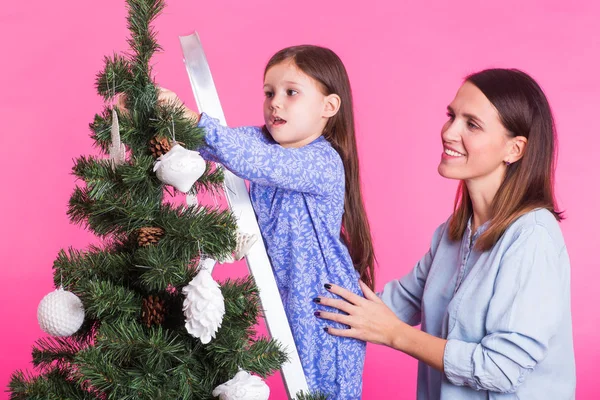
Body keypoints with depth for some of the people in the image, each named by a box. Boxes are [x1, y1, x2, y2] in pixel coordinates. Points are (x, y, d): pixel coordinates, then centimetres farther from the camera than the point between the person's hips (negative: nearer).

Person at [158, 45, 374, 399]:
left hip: (325, 306, -7)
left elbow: (255, 161, -37)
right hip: (288, 300, 7)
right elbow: (221, 144, -12)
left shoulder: (324, 163, -22)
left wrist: (192, 119, -43)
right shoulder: (265, 139, 1)